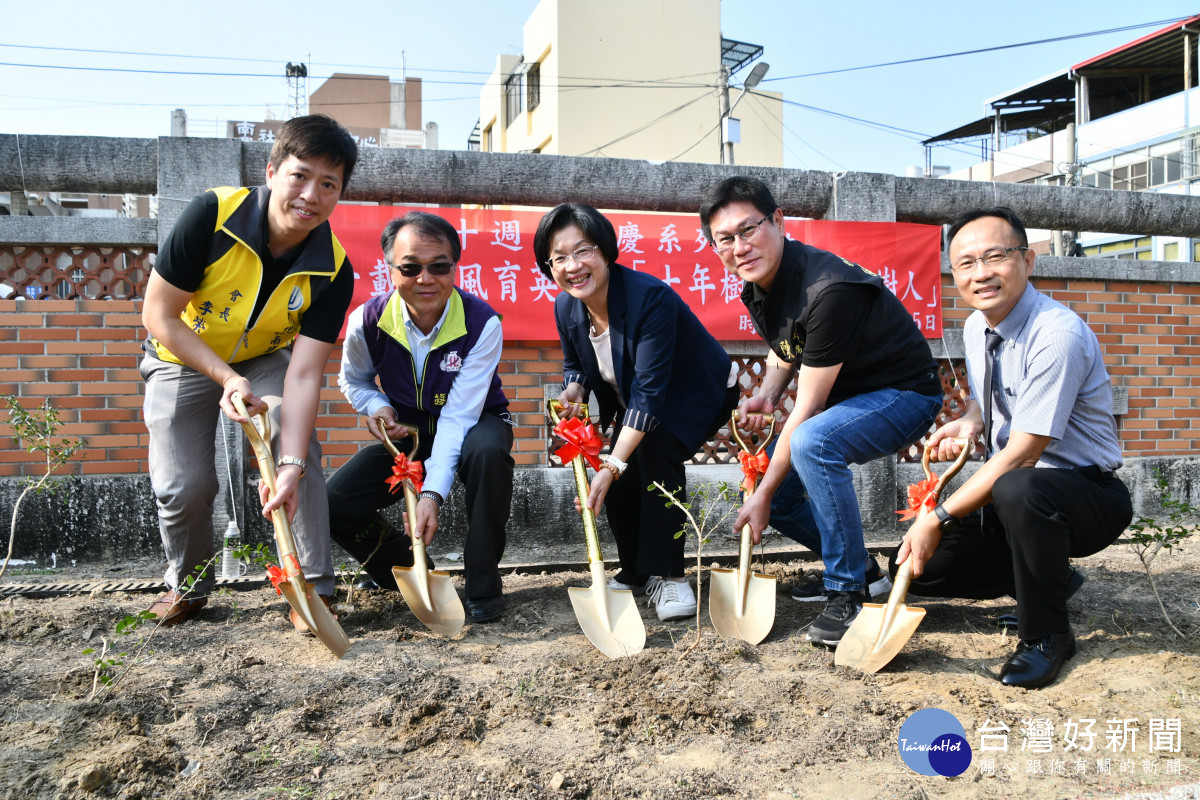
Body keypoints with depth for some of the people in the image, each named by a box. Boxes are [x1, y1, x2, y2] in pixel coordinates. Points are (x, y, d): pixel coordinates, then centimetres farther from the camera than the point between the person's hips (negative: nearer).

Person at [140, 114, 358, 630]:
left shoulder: (333, 272, -24)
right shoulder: (212, 215, -30)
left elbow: (303, 373, -28)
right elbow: (159, 315, -22)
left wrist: (290, 466, -38)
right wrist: (227, 378, -30)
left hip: (265, 359, 1)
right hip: (184, 357, -1)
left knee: (300, 444, -23)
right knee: (184, 485, -10)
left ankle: (313, 588, -9)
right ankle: (187, 586, 21)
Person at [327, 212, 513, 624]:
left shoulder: (481, 323, -26)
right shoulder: (368, 320, -16)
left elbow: (458, 416, -30)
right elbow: (353, 380, 8)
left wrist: (433, 493, -41)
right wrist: (376, 407, -16)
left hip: (474, 425, -3)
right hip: (407, 434, 3)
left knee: (488, 451, -40)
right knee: (333, 505, -17)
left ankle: (483, 586, -20)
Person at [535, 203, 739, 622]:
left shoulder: (650, 297, -35)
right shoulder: (566, 308, -13)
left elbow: (650, 392, -38)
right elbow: (574, 364, 9)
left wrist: (612, 465, -43)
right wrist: (573, 390, -17)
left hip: (700, 394, -7)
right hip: (636, 403, 7)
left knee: (656, 450, -32)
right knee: (618, 482, -8)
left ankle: (668, 576, -19)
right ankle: (635, 573, 19)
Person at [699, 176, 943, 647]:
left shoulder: (828, 290, -31)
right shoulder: (757, 286, -4)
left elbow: (807, 408, -28)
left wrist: (764, 494, -21)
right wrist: (766, 396, -5)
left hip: (903, 395, -9)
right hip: (840, 397, 9)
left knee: (812, 441, -37)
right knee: (770, 491, 2)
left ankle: (848, 594, -21)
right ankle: (860, 569, 22)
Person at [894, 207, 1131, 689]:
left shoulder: (1059, 336, -25)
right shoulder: (975, 328, 1)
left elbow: (1020, 456, -26)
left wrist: (939, 518, -24)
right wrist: (968, 423, -3)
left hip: (1085, 492, -7)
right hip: (1005, 497, 8)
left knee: (1017, 489, -41)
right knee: (914, 566, -5)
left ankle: (1047, 633, -15)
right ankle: (1049, 578, 13)